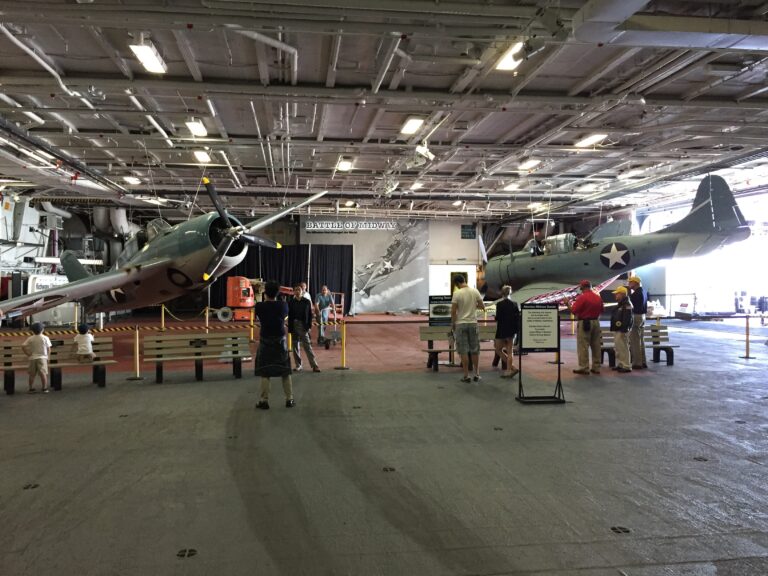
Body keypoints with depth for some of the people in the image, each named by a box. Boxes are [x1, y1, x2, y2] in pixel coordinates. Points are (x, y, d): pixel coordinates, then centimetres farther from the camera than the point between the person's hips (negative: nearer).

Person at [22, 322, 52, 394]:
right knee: (43, 373, -2)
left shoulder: (30, 338, 2)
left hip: (32, 358, 3)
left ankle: (31, 389, 13)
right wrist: (47, 355, 11)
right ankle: (45, 389, -4)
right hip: (42, 358, -3)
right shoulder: (45, 338, -4)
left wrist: (28, 354, 2)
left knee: (32, 374, 9)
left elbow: (23, 346, -5)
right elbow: (49, 349, -4)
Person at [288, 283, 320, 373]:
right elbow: (290, 316, 4)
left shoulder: (307, 302, 0)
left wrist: (309, 326, -5)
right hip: (294, 326, 2)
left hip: (303, 327, -2)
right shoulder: (291, 302, 3)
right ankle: (298, 365, 18)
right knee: (295, 347, 8)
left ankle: (314, 365, -1)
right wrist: (290, 328, -2)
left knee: (307, 346, -3)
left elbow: (310, 315, 2)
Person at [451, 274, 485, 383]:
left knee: (463, 351, 1)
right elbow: (482, 306, 5)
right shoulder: (475, 291, -1)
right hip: (473, 323, 3)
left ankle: (466, 376, 2)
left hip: (460, 324, -3)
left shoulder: (457, 293, -12)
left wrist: (453, 323, 3)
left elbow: (453, 311, -11)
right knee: (475, 350, 12)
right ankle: (477, 374, 15)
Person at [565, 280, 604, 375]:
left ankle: (584, 368, -2)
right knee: (596, 346, 11)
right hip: (596, 322, 7)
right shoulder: (598, 297, 7)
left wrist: (568, 304, 1)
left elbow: (574, 311, -15)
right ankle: (596, 367, 16)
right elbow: (601, 311, 15)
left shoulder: (582, 297, -14)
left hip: (584, 323, -7)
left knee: (583, 346, -2)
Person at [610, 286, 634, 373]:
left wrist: (623, 330, -26)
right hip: (617, 330, 11)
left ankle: (626, 366, -4)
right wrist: (614, 328, 23)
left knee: (623, 348, -8)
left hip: (622, 330, -11)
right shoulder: (619, 305, 18)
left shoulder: (626, 305, -16)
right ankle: (619, 365, 23)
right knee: (618, 348, 15)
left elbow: (627, 319, -23)